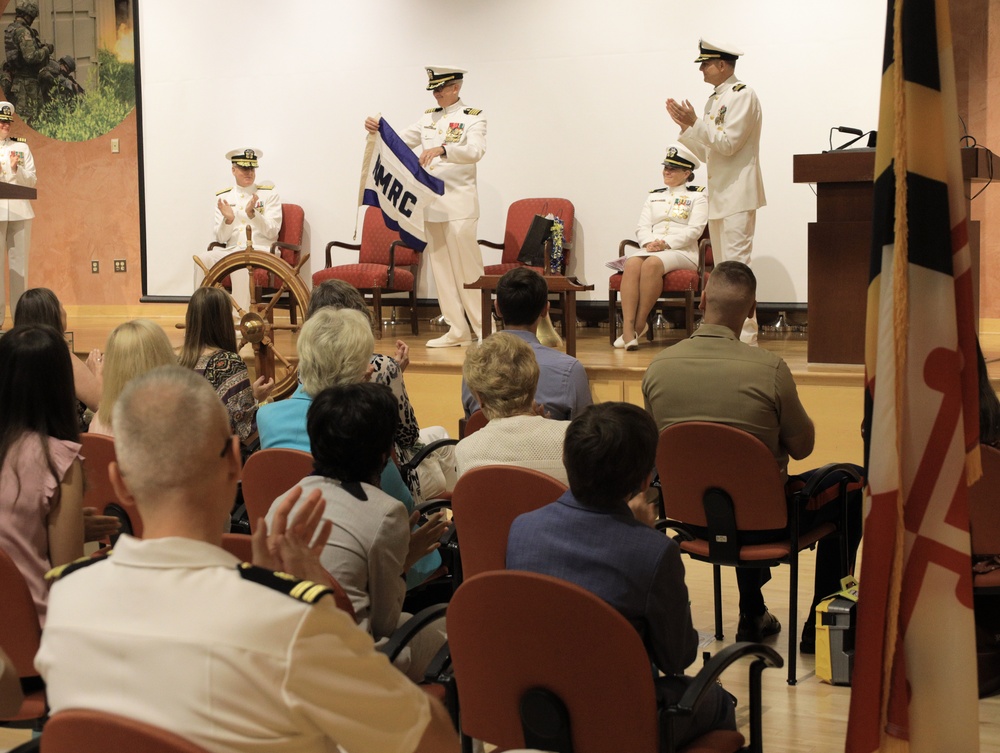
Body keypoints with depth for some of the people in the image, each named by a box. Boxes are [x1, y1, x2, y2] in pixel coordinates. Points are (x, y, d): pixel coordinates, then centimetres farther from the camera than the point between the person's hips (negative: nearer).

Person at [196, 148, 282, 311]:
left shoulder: (269, 194, 6)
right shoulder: (223, 197, 12)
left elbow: (272, 232, -4)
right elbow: (221, 238, 7)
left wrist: (252, 214, -18)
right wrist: (228, 219, -13)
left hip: (261, 251, -3)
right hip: (232, 250, 4)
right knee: (203, 259, -24)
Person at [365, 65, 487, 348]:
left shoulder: (472, 117, -4)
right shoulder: (428, 117, 14)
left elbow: (475, 151, -21)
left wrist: (442, 149, -36)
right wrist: (378, 131, -2)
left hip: (458, 204, -6)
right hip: (431, 203, 6)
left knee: (467, 266, -6)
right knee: (441, 266, 7)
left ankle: (483, 329, 3)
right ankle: (458, 330, 13)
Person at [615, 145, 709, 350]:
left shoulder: (698, 196, 11)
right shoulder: (654, 196, 26)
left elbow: (694, 230, -3)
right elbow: (642, 227, 15)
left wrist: (667, 243, -15)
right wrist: (649, 242, -9)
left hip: (682, 251, -4)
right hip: (650, 249, 4)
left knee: (652, 264, -38)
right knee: (631, 264, -32)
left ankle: (639, 324, -30)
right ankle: (628, 329, -41)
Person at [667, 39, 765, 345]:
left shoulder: (742, 95, -9)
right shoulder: (715, 100, 18)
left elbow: (728, 144, -17)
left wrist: (695, 122, -14)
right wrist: (685, 125, 9)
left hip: (738, 195, -9)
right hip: (718, 195, 10)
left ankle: (746, 338, -11)